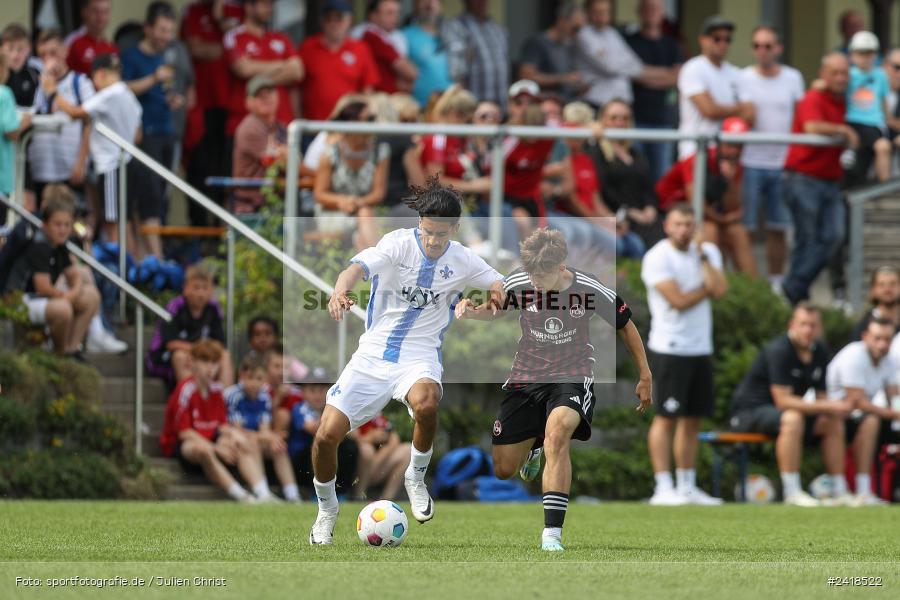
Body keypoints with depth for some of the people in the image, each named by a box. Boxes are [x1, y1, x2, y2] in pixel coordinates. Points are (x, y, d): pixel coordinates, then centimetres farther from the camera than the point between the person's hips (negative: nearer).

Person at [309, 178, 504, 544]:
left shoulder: (462, 260, 0)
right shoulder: (400, 243, -9)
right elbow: (360, 266, -25)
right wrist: (340, 291, -49)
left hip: (419, 355, 0)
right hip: (373, 353, 0)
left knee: (426, 403, -37)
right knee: (326, 435, -10)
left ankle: (416, 477, -8)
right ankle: (326, 508, 19)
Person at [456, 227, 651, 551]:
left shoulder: (590, 290, -16)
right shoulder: (517, 283, -11)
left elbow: (625, 326, 1)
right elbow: (495, 309, 11)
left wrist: (645, 376, 7)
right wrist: (471, 310, -13)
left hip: (572, 377, -3)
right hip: (525, 377, 3)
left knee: (557, 431, -36)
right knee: (503, 470, 4)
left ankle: (552, 533, -34)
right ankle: (533, 445, 45)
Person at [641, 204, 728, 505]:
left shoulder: (708, 252, 10)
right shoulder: (657, 257, -9)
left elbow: (720, 290, -7)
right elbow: (678, 300, -17)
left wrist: (702, 256, -9)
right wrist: (707, 288, -3)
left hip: (701, 349, 6)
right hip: (669, 348, -6)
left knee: (693, 420, 9)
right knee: (666, 418, -7)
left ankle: (687, 487, 15)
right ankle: (663, 488, -8)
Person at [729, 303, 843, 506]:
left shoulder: (820, 352, 3)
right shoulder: (779, 350, -23)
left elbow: (820, 398, 5)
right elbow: (783, 401, -28)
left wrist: (835, 409, -21)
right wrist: (828, 407, -29)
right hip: (748, 411, -9)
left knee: (834, 423, -3)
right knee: (792, 418, -36)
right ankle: (792, 492, -36)